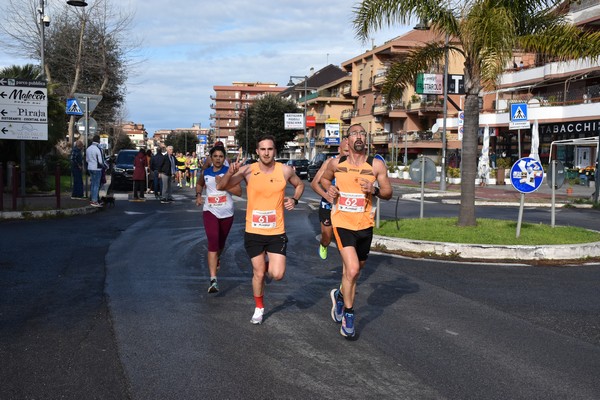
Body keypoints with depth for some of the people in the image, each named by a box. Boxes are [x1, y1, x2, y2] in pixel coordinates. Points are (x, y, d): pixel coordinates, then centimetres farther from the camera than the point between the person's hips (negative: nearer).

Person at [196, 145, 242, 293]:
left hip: (226, 213, 0)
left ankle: (217, 258, 57)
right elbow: (199, 184, 25)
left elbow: (239, 192, -13)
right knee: (213, 242, -18)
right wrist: (198, 195, 7)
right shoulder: (205, 173, 3)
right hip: (210, 211, 0)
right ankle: (213, 280, -24)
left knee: (221, 242, 19)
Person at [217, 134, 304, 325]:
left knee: (277, 275, -7)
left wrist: (294, 200, -3)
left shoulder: (285, 170, -5)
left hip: (277, 232, 1)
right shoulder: (248, 171, -10)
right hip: (254, 232, -1)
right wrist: (231, 172, -33)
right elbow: (221, 187, -14)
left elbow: (300, 185, 16)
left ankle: (269, 266, 30)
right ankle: (259, 308, 32)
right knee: (259, 273, 8)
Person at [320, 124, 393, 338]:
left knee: (354, 269, 18)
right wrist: (329, 188, -2)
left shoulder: (377, 165, -3)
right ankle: (348, 314, 2)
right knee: (352, 270, -17)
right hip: (342, 223, -2)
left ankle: (340, 295, 49)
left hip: (365, 225, 2)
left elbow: (388, 193, 2)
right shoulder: (337, 163, 0)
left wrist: (375, 190, -19)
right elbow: (324, 178, 20)